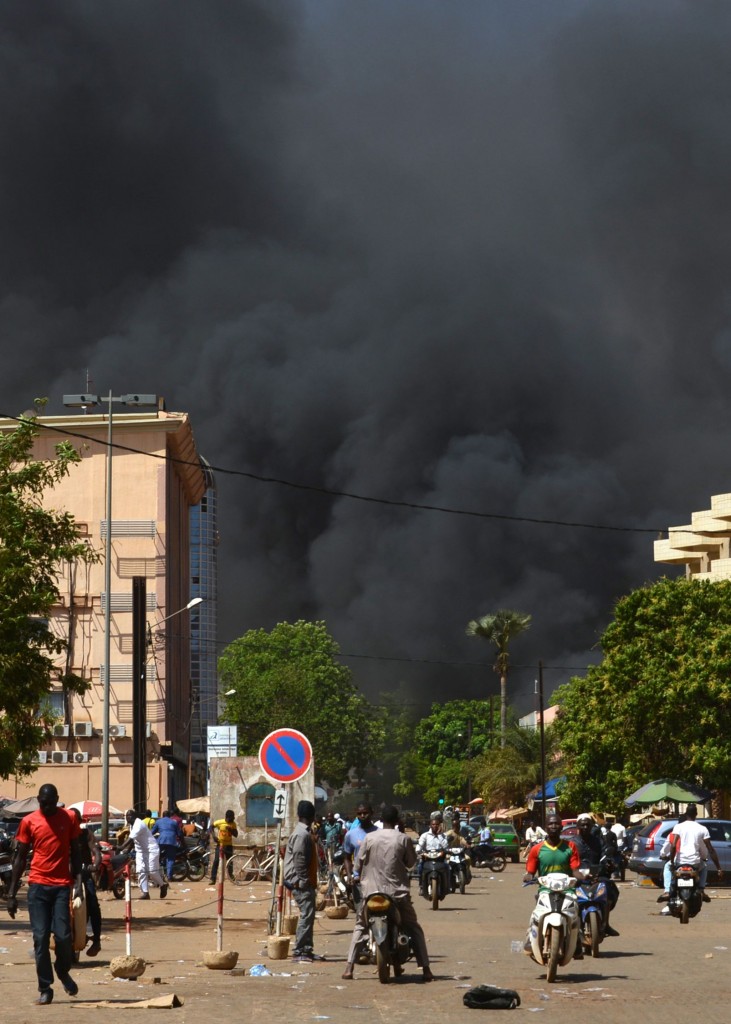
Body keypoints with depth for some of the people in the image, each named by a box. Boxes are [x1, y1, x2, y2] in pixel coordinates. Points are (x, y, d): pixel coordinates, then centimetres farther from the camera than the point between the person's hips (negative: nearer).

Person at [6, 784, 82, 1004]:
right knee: (40, 938, -2)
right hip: (38, 885, 0)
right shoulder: (29, 821, 3)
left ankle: (63, 971, 22)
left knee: (63, 936, -7)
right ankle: (45, 988, 5)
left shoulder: (69, 818, 4)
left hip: (62, 885, 0)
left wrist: (78, 882, -4)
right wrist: (11, 894, 4)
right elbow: (20, 858, 6)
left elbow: (75, 852, 8)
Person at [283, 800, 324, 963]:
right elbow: (299, 859, -21)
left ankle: (307, 950, 19)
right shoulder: (302, 834, -16)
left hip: (304, 882, 11)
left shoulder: (304, 833, 16)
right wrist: (303, 880, -20)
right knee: (307, 914, -13)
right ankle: (299, 952, -14)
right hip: (301, 882, -11)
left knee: (308, 914, 14)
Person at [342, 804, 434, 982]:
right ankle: (425, 969, 4)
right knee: (414, 928, 13)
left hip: (372, 891, 1)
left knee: (360, 927, 16)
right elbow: (411, 863, 5)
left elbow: (358, 864, 1)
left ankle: (349, 968, 3)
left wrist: (360, 874, 22)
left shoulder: (369, 838, -3)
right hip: (398, 892, -1)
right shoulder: (403, 839, -5)